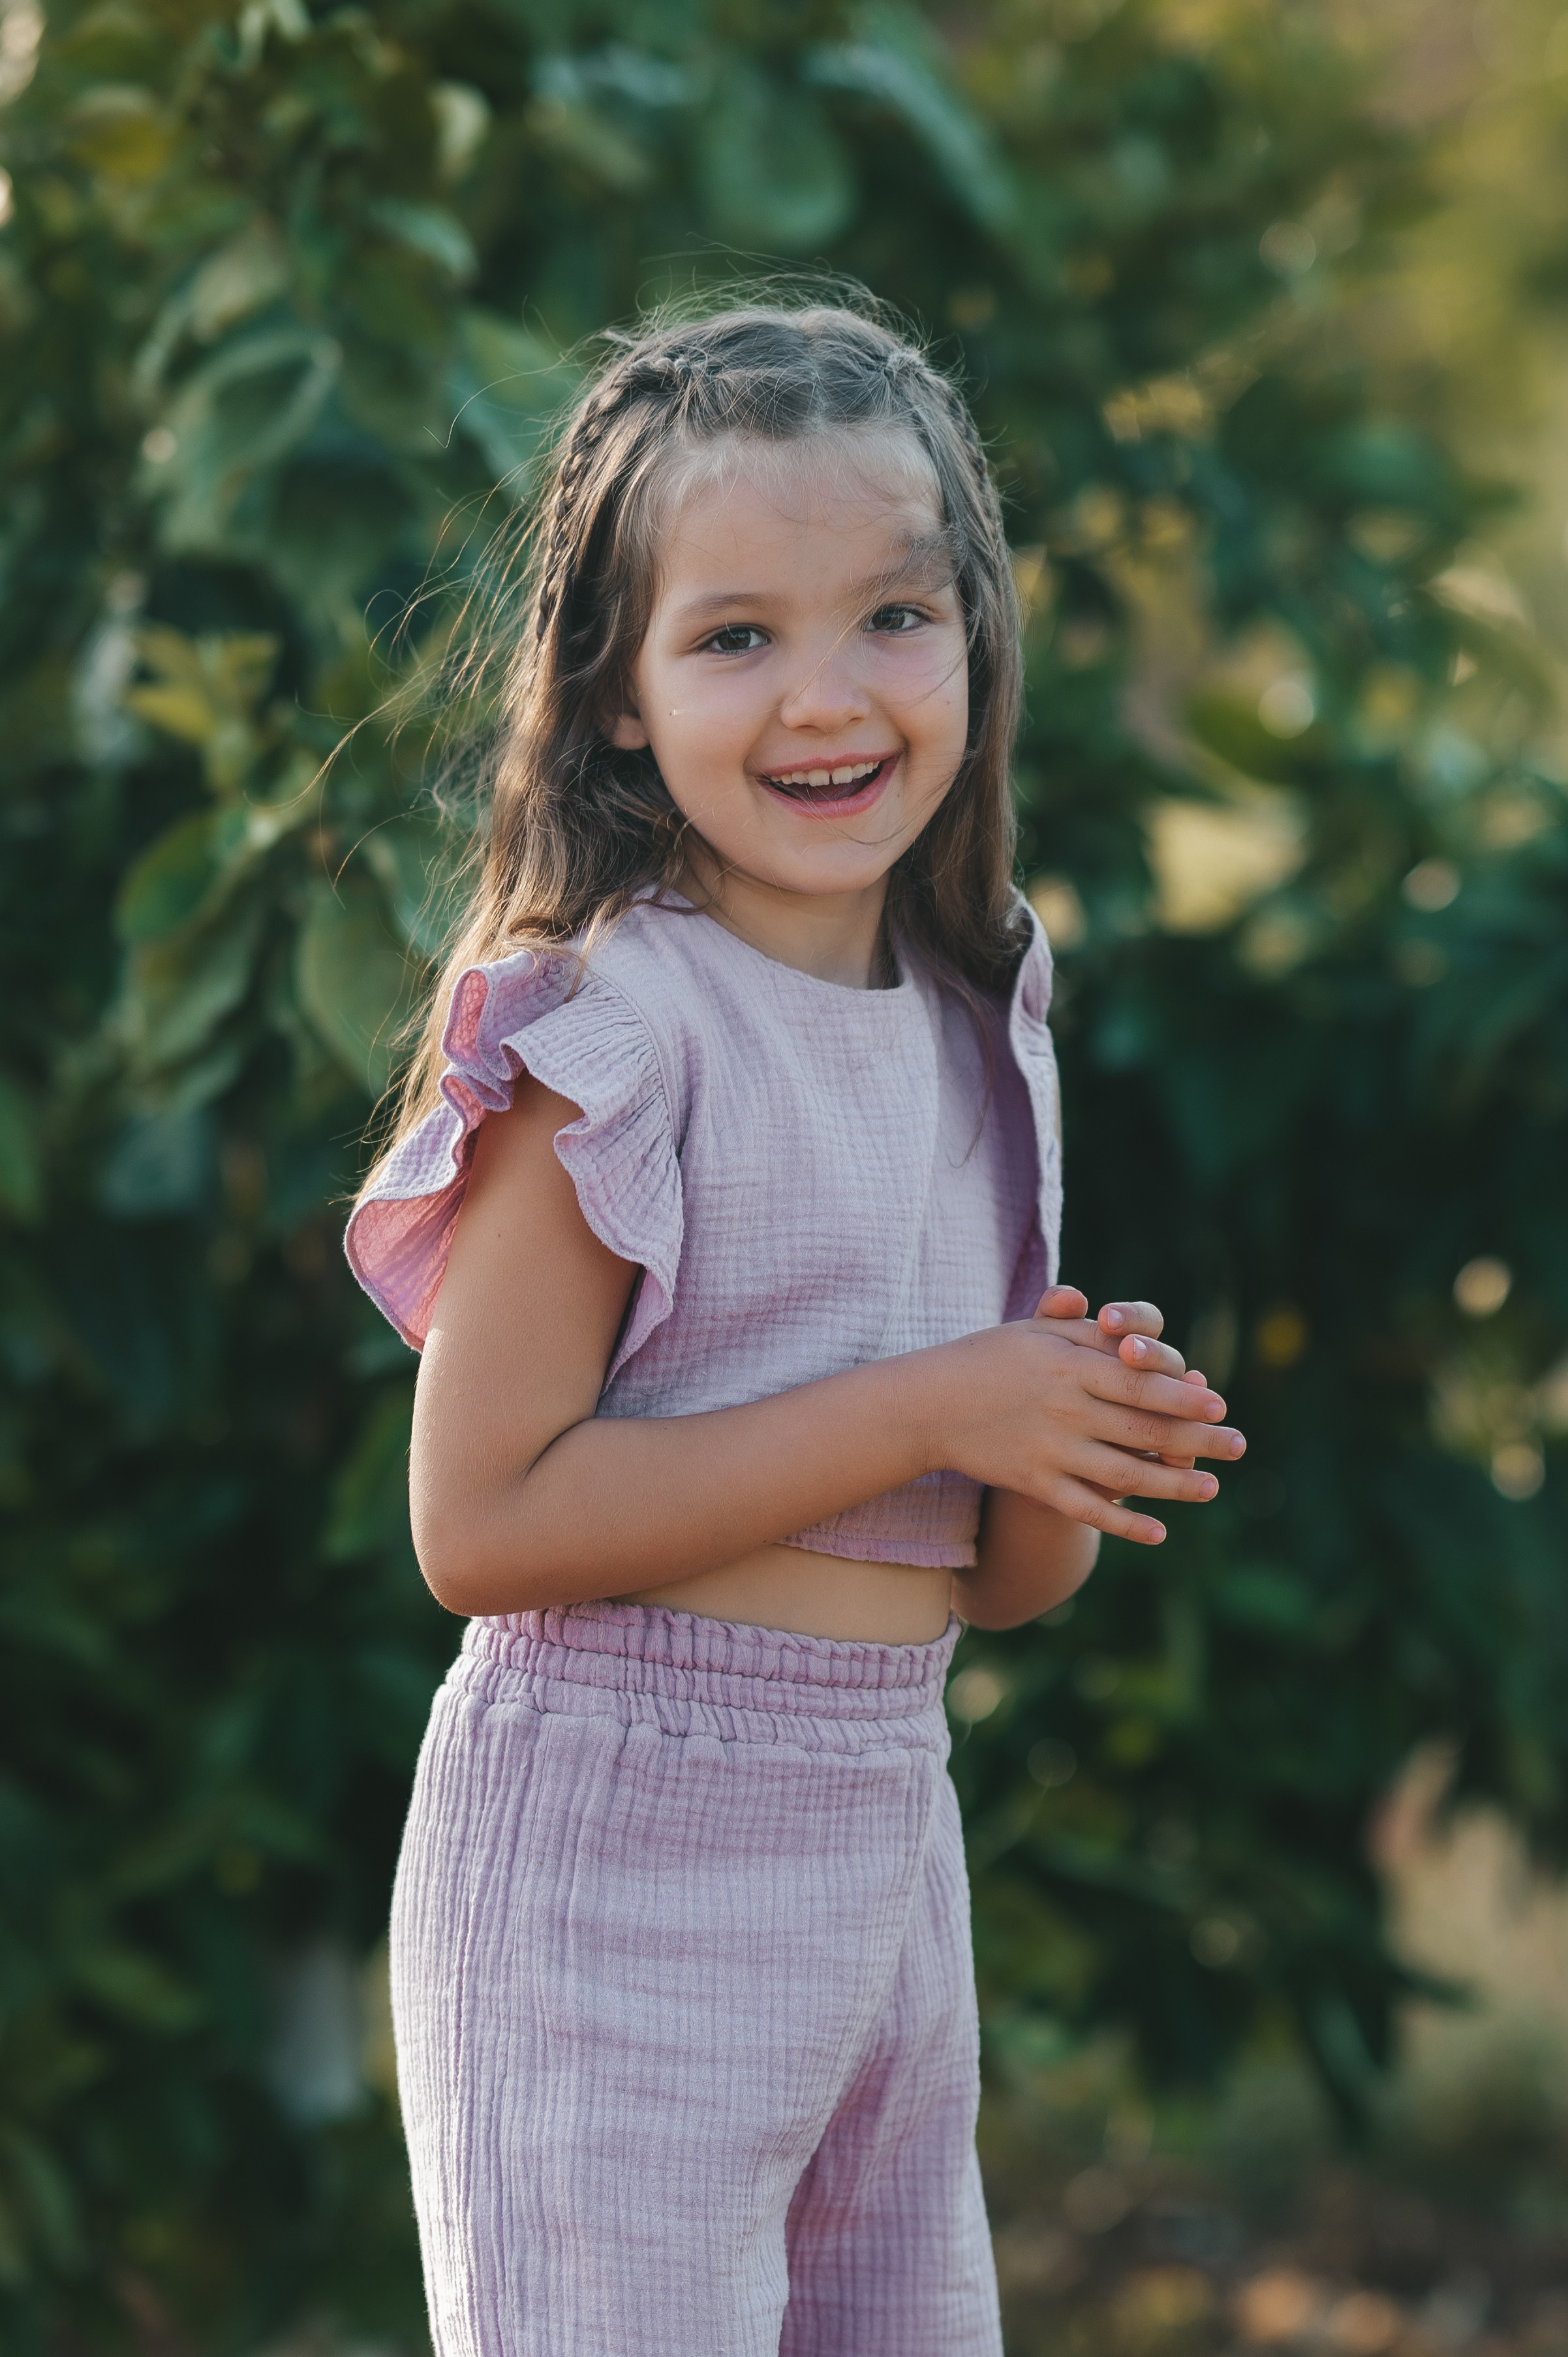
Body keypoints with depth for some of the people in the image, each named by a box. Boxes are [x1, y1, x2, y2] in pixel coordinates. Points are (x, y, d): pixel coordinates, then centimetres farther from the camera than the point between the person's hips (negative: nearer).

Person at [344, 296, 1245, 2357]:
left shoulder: (977, 1032, 10)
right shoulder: (614, 1027, -11)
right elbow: (484, 1518, -18)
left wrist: (1080, 1458, -6)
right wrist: (924, 1411, -17)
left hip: (894, 1843, 7)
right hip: (617, 1849, -7)